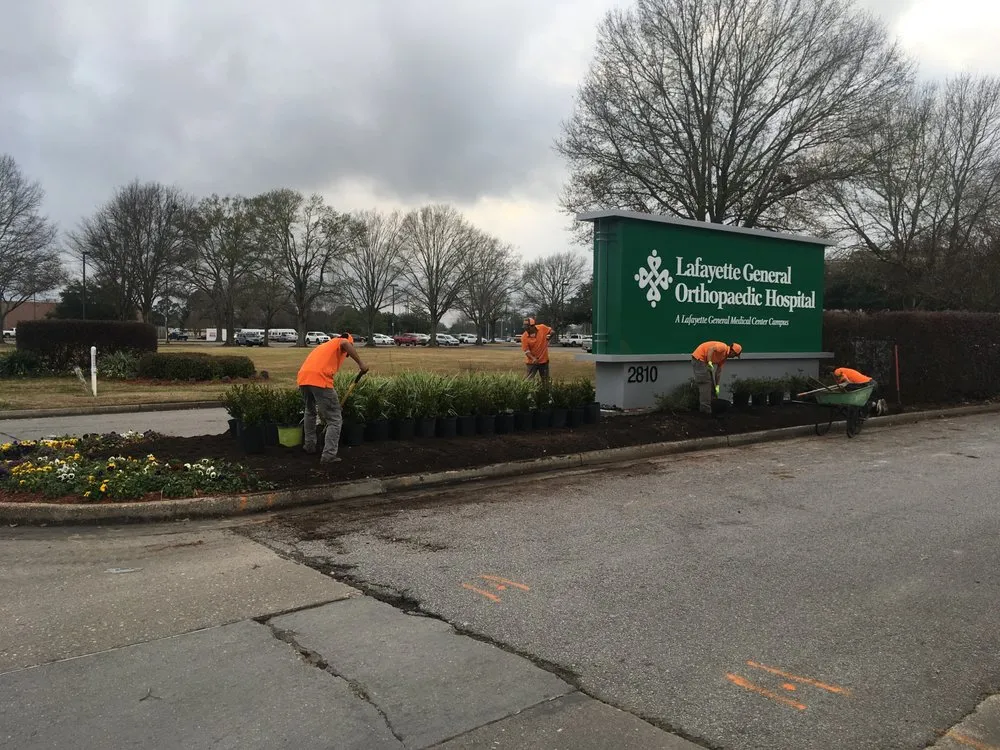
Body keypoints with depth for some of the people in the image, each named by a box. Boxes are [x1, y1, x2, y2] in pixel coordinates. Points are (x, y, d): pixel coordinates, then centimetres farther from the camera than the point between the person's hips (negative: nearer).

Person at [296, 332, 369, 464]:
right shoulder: (341, 342, 17)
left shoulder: (326, 346, 38)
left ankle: (309, 445, 40)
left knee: (310, 411, 33)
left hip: (302, 378, 8)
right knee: (335, 420, 2)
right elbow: (345, 344, -12)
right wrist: (360, 363, -12)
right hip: (319, 380, -7)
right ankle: (329, 455, -4)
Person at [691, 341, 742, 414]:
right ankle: (705, 409, -8)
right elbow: (711, 349, -31)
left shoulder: (725, 356, 13)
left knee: (711, 383, 16)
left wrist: (717, 385, 11)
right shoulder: (723, 347, -15)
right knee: (705, 383, -10)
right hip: (699, 358, -10)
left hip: (704, 361, 10)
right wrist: (709, 362, -38)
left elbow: (719, 370, 14)